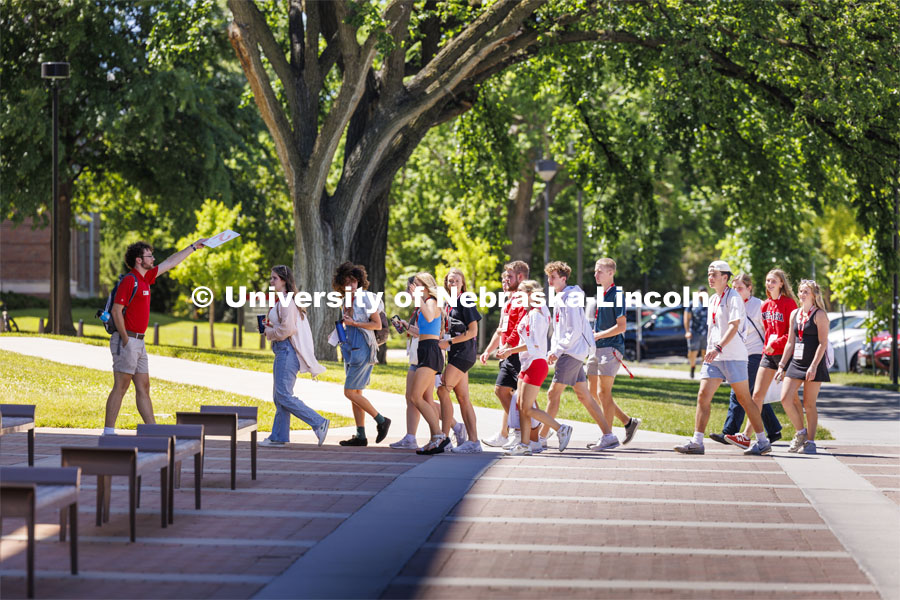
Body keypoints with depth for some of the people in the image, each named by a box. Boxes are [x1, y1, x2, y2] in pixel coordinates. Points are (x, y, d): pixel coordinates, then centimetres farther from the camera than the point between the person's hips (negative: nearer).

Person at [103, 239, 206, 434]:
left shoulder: (145, 278, 14)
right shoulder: (129, 280, -13)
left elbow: (170, 262, 26)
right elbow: (116, 311, -18)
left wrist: (194, 247, 32)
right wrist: (126, 340, -19)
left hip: (138, 342, 9)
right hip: (127, 340, -9)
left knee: (143, 388, 9)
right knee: (120, 388, -8)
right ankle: (108, 432, -7)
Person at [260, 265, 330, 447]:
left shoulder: (286, 302, -13)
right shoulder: (282, 301, 19)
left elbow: (288, 329, -21)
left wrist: (269, 332, -7)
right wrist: (270, 326, 13)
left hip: (287, 350, -11)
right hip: (283, 351, 11)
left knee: (284, 395, -13)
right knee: (279, 396, 10)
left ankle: (319, 423, -14)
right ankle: (278, 437, 11)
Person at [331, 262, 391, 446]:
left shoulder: (365, 298, -9)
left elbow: (377, 324, -11)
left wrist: (354, 323, -16)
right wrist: (340, 330, 9)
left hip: (362, 348, -9)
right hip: (350, 348, 9)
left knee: (350, 392, -11)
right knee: (356, 393, 7)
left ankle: (381, 421, -1)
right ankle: (360, 436, 8)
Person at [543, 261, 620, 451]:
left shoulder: (570, 300, -14)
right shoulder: (560, 299, 17)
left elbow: (575, 332, -19)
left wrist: (557, 351, -17)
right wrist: (554, 351, 11)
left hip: (572, 352, -10)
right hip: (568, 352, 10)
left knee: (554, 393, -7)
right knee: (584, 396, 8)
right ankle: (608, 436, 7)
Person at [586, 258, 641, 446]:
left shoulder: (616, 295, -11)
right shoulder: (599, 293, 15)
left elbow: (621, 327, -17)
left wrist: (597, 336, -16)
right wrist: (591, 333, 7)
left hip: (611, 347, -9)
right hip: (597, 348, 9)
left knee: (603, 393, -9)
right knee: (593, 392, 8)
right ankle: (628, 422, 18)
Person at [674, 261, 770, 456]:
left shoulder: (733, 298, -8)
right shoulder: (713, 300, 17)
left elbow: (733, 326, -20)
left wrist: (718, 348, -31)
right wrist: (708, 352, 19)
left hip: (734, 356, -7)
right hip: (714, 357, 7)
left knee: (744, 399, -3)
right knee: (703, 396, -5)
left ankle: (763, 441, 6)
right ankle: (696, 442, -7)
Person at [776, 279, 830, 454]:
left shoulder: (819, 315, -4)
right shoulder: (795, 314, 14)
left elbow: (823, 343, -10)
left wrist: (813, 366, -19)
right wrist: (782, 366, 11)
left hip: (813, 363, -6)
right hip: (796, 362, 6)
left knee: (809, 404, -2)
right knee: (785, 398, -6)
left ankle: (810, 442, 6)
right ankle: (801, 433, 11)